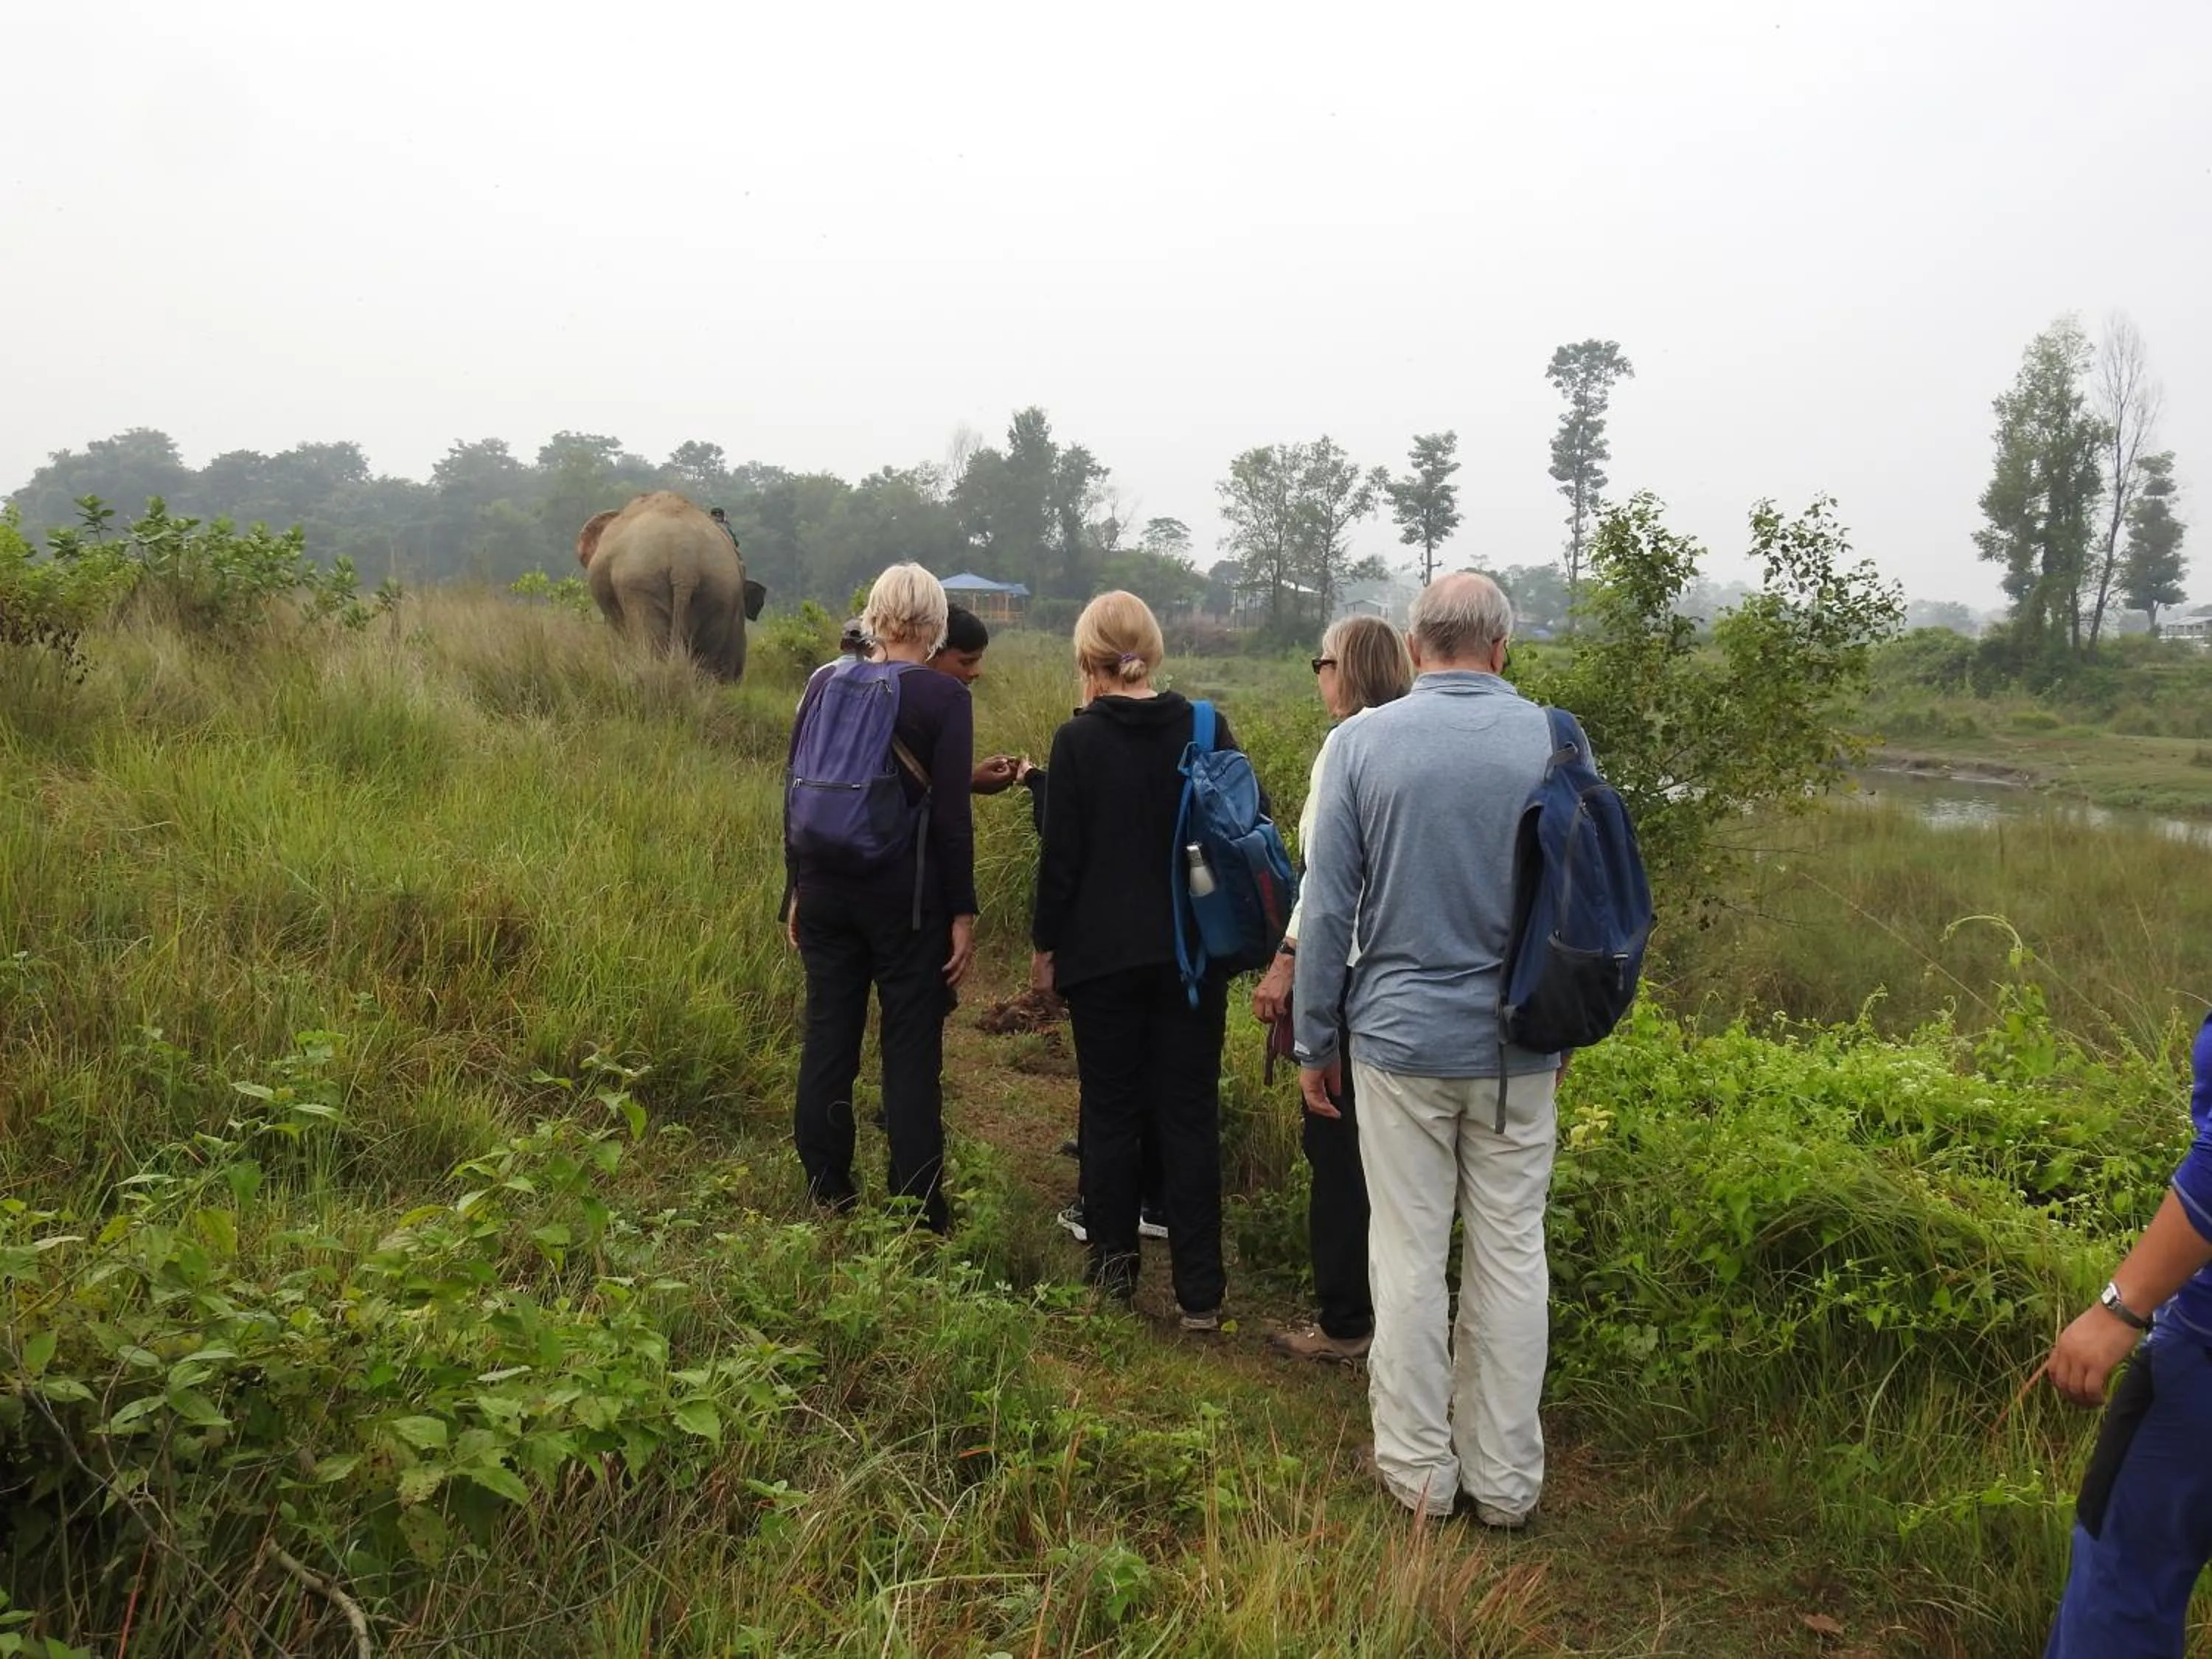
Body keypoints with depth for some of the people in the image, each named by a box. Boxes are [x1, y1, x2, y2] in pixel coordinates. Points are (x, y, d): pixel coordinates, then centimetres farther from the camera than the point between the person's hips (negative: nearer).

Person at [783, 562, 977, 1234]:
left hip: (826, 893, 4)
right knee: (912, 1052, 3)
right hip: (907, 898, -4)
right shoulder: (944, 696, -9)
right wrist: (963, 912, -5)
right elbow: (951, 817, -11)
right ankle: (919, 1216, 8)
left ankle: (827, 1203, 21)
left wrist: (798, 890, 15)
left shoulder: (825, 682, 4)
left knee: (827, 1042, 11)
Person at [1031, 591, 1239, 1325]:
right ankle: (1199, 1292, 9)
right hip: (1194, 953, 2)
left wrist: (1045, 943, 4)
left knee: (1111, 1110, 11)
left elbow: (1061, 857, -8)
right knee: (1190, 1114, 7)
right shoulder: (1207, 730, -2)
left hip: (1104, 954, -2)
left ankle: (1114, 1266, 21)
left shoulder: (1078, 740, -9)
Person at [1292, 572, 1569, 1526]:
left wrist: (1316, 1040, 5)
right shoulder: (1554, 742, -2)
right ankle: (1506, 1480, 22)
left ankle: (1418, 1471, 20)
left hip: (1401, 1036, -1)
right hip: (1518, 1044, 2)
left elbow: (1327, 906, -4)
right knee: (1512, 1256, 10)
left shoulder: (1363, 742, -6)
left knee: (1409, 1257, 9)